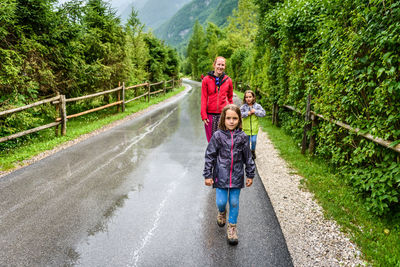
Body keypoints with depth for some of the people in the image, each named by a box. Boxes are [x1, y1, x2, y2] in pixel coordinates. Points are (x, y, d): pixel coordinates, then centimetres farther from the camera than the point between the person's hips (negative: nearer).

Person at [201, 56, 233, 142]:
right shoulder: (206, 79, 2)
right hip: (210, 114, -1)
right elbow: (203, 99, 2)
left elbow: (230, 98, 14)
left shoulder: (228, 80, 7)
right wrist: (203, 115, -3)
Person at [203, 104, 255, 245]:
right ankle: (222, 212, 40)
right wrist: (208, 175, -5)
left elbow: (248, 157, 5)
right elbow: (210, 156, -4)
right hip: (221, 175, -1)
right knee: (221, 201, 4)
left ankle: (232, 226, 27)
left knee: (234, 202, 8)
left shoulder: (242, 137, -3)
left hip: (237, 176, 1)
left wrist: (250, 175, 8)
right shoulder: (218, 136, -8)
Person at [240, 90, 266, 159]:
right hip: (246, 128, 0)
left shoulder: (257, 106, -3)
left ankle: (253, 151, 26)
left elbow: (263, 113, -8)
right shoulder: (243, 107, -6)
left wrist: (255, 111, -17)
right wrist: (248, 113, -21)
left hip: (254, 128, 0)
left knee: (254, 141, -2)